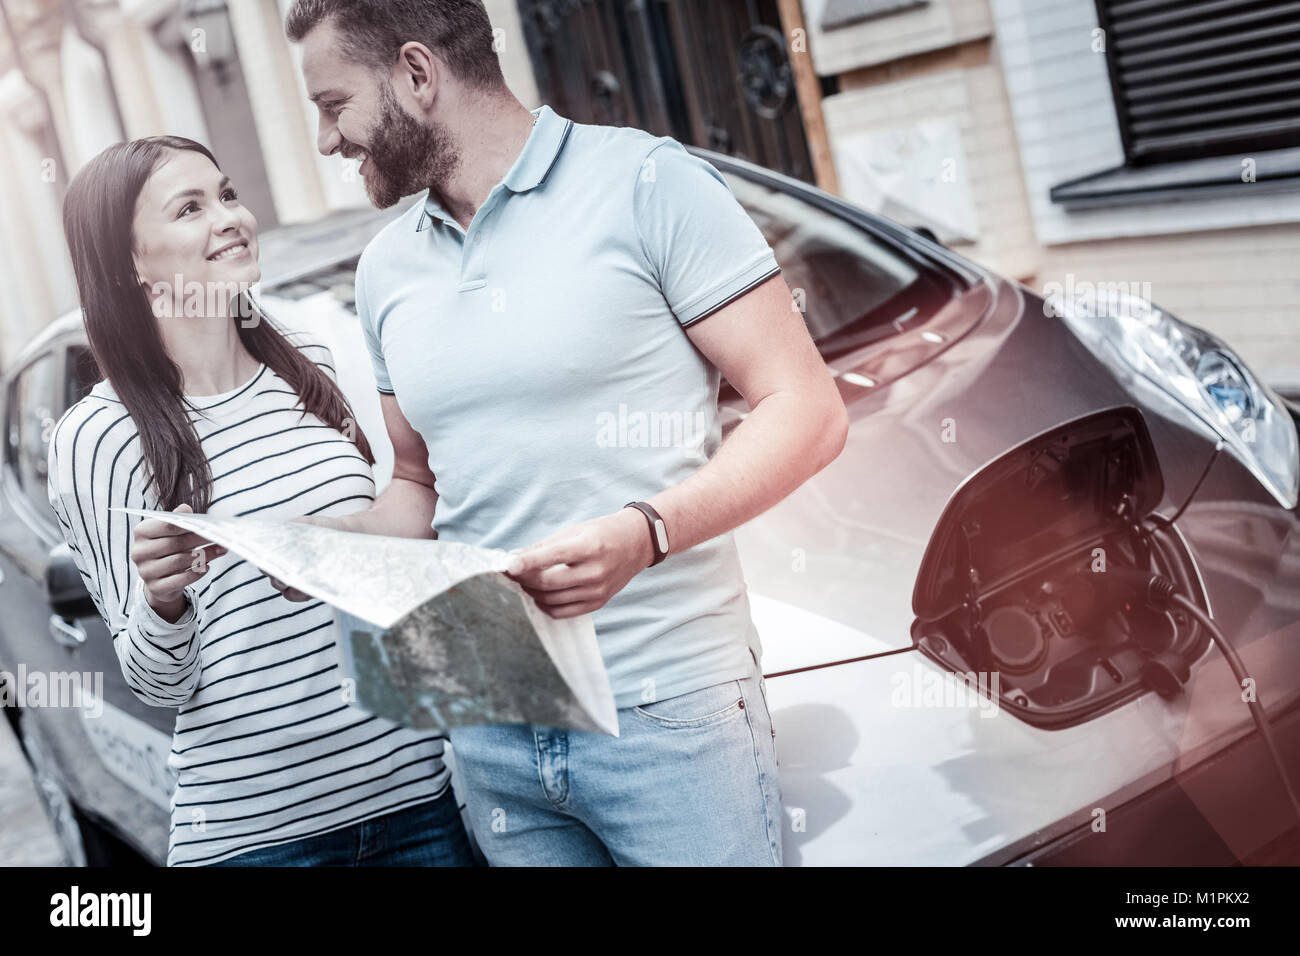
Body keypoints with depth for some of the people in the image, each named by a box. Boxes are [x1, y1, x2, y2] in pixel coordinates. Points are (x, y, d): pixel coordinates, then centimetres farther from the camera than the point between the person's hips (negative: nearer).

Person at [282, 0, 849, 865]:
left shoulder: (647, 184, -5)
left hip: (666, 709, -5)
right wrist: (335, 537, 1)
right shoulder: (388, 270, 13)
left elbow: (808, 411, -9)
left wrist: (646, 532, -23)